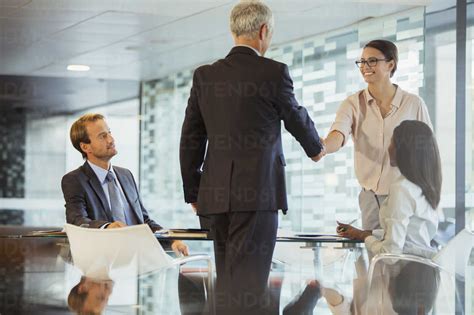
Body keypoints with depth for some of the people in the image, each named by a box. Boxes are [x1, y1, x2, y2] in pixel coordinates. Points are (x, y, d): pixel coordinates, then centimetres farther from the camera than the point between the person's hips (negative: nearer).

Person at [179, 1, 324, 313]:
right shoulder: (274, 72, -5)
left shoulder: (204, 75, 8)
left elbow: (191, 140, 10)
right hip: (258, 193, -5)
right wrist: (315, 147, 33)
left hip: (216, 194, 5)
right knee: (248, 284, -7)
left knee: (226, 280, 12)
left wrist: (193, 192, 19)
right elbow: (296, 117, 12)